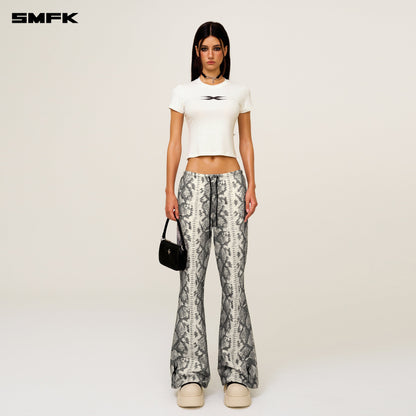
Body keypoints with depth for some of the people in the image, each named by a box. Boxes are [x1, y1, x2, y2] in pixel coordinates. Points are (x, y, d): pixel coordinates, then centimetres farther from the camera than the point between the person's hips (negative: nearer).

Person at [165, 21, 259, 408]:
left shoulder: (239, 92, 13)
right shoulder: (182, 92, 10)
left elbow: (246, 142, 12)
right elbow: (174, 143, 7)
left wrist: (252, 187, 1)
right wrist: (169, 191, -2)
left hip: (231, 181, 1)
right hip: (195, 181, 0)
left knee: (233, 274, -5)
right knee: (192, 275, -5)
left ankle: (236, 374, 2)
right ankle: (191, 375, 1)